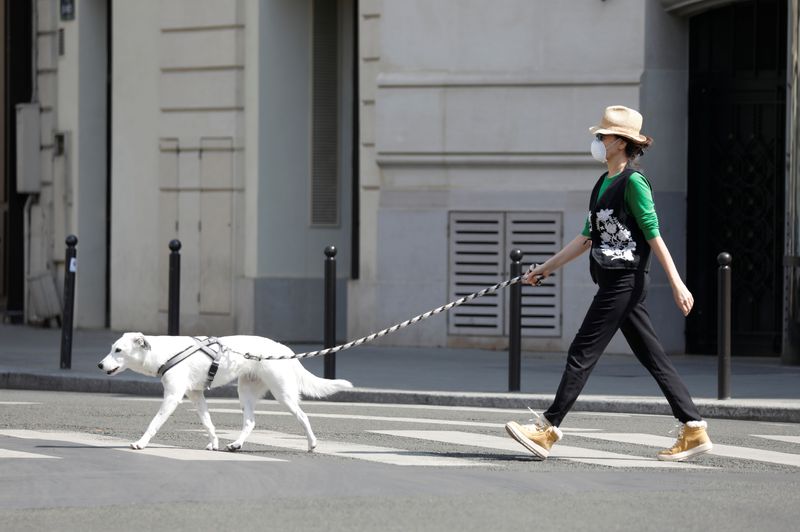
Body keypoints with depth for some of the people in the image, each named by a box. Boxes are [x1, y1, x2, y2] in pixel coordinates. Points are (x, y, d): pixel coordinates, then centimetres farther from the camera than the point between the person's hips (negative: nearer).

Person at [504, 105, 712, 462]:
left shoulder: (633, 182, -11)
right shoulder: (604, 184, 16)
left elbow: (654, 237, -14)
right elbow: (587, 238, 22)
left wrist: (677, 284, -16)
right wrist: (546, 268, 23)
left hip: (624, 281, -9)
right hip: (616, 282, 9)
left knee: (582, 353, -6)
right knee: (653, 359, 7)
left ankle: (547, 430, -3)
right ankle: (694, 431, 8)